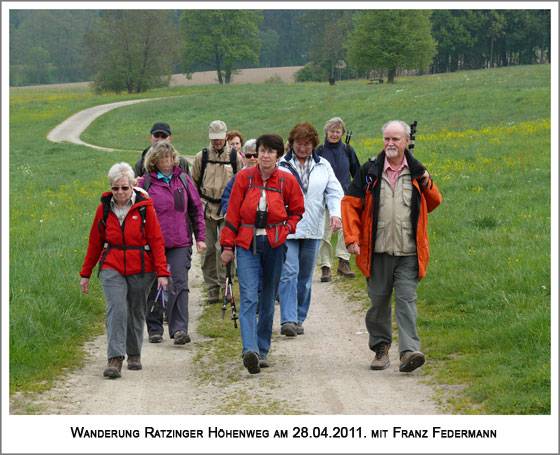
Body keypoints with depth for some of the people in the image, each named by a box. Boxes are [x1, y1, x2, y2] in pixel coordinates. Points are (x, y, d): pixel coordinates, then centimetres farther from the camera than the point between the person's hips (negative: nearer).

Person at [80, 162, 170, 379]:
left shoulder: (144, 207, -3)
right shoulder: (104, 208, 4)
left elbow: (156, 241, -3)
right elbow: (95, 242, 12)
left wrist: (162, 272, -9)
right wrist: (85, 273, 15)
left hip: (141, 269, 0)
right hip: (112, 267, 0)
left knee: (136, 311, 10)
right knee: (116, 309, -15)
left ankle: (134, 354, 30)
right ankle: (115, 359, -20)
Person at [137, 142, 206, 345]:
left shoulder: (183, 179, 8)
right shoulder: (146, 182, 1)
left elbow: (196, 209, 12)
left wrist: (200, 237, 8)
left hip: (180, 243, 1)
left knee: (179, 284, -9)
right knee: (154, 287, 7)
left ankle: (179, 329, -11)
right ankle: (155, 328, 18)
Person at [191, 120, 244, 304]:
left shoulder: (235, 157, 4)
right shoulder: (201, 157, 5)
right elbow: (193, 183, 14)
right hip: (206, 208, 2)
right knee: (208, 249, 3)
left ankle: (224, 283, -3)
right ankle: (212, 288, 11)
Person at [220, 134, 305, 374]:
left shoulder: (287, 181, 1)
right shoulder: (244, 177, 0)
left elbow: (297, 210, 16)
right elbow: (232, 213, 4)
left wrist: (286, 230, -2)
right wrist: (227, 245, 2)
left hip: (274, 245, 1)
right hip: (247, 244, -1)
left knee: (268, 299, 9)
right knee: (248, 298, -14)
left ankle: (262, 350, 21)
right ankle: (250, 351, -26)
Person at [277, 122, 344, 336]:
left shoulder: (323, 166, 10)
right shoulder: (280, 165, 3)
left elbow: (334, 192, 6)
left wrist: (336, 213, -12)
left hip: (312, 230, 3)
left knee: (305, 277, 8)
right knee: (289, 274, -14)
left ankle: (299, 319, 18)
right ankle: (288, 320, -18)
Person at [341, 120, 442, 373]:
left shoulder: (416, 172, 8)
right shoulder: (370, 171, 4)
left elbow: (433, 204, 18)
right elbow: (350, 204, 5)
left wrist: (427, 186, -2)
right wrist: (352, 238, -4)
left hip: (409, 253, 0)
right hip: (378, 251, 1)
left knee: (406, 299, -9)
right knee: (378, 301, 8)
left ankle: (409, 351, -15)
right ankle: (381, 347, 23)